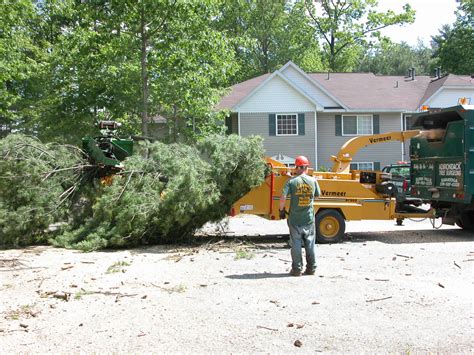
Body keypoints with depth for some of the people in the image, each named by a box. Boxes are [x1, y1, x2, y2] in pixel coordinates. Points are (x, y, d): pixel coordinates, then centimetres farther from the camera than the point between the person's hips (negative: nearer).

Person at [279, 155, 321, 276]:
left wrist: (282, 210, 0)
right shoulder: (313, 181, -1)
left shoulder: (291, 181, -9)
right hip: (309, 218, 2)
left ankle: (297, 269, 10)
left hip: (295, 219, -2)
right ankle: (311, 268, 18)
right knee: (310, 244, 13)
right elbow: (318, 195, 11)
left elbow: (283, 198, -16)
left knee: (296, 245, 6)